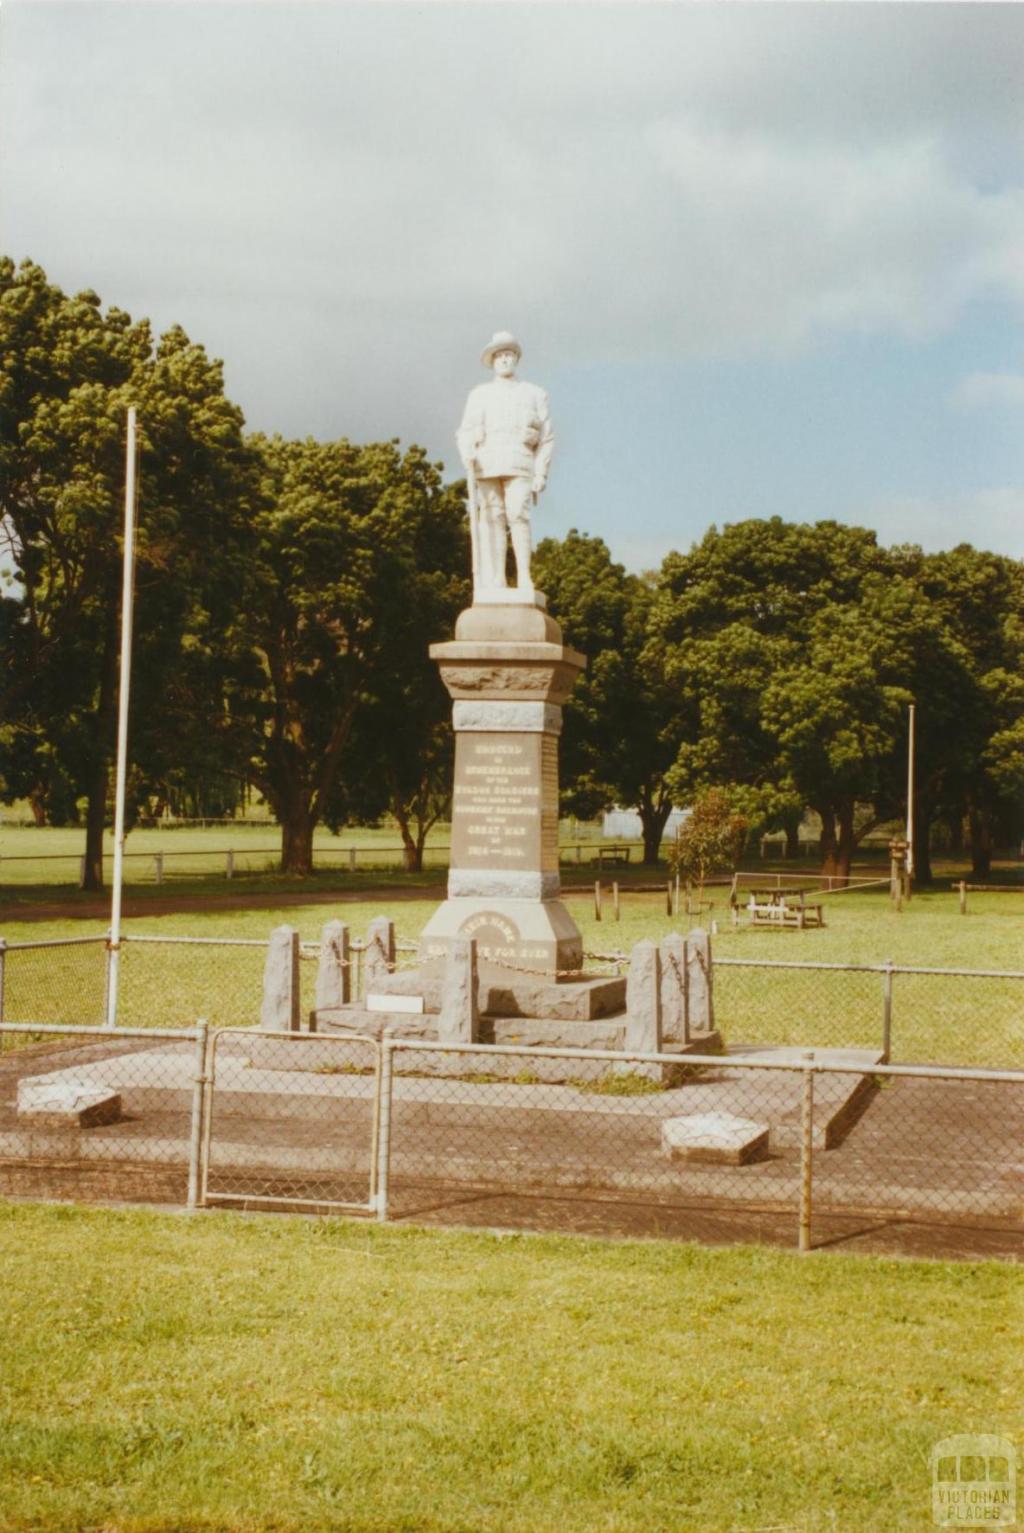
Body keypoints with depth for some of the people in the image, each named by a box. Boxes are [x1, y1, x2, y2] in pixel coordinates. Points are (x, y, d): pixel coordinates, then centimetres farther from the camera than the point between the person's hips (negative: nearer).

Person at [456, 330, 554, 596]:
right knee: (491, 520, -6)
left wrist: (541, 473, 0)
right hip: (486, 466, 2)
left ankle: (524, 578, -17)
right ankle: (495, 582, -7)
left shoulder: (534, 394, 17)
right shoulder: (479, 395, 19)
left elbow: (546, 438, 11)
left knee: (518, 516, -18)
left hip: (519, 466, -2)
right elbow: (466, 433, 11)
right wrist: (467, 454, -12)